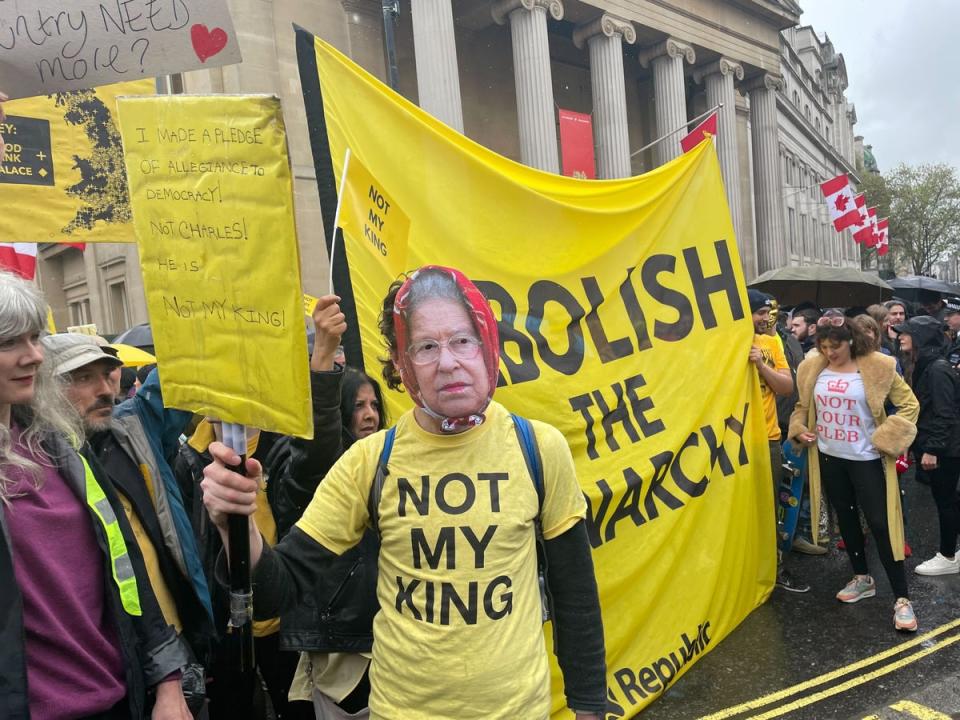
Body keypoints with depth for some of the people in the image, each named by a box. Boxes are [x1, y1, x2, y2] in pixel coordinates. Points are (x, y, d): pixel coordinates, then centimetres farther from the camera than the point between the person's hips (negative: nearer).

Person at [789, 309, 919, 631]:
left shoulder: (877, 367, -12)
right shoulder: (812, 368, -1)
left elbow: (908, 404, -5)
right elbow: (803, 406, 13)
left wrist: (886, 438, -13)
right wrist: (800, 429, -4)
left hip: (866, 458, -4)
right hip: (829, 457, 4)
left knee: (880, 523, -3)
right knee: (846, 518, 16)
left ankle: (902, 598, 8)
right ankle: (862, 579, 35)